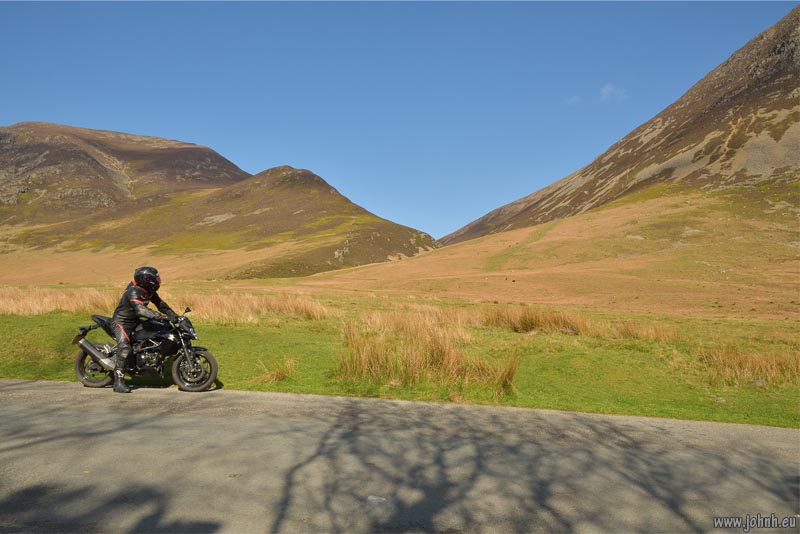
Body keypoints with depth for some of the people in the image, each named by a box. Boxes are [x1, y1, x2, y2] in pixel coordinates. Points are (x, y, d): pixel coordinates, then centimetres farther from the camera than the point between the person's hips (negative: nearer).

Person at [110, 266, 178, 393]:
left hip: (134, 321, 9)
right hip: (122, 322, -9)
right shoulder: (133, 291, -28)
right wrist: (163, 317, -48)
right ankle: (118, 382, -20)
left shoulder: (149, 291, 0)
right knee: (125, 349, -22)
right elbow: (141, 310, -41)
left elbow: (160, 303, 7)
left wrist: (173, 315, -8)